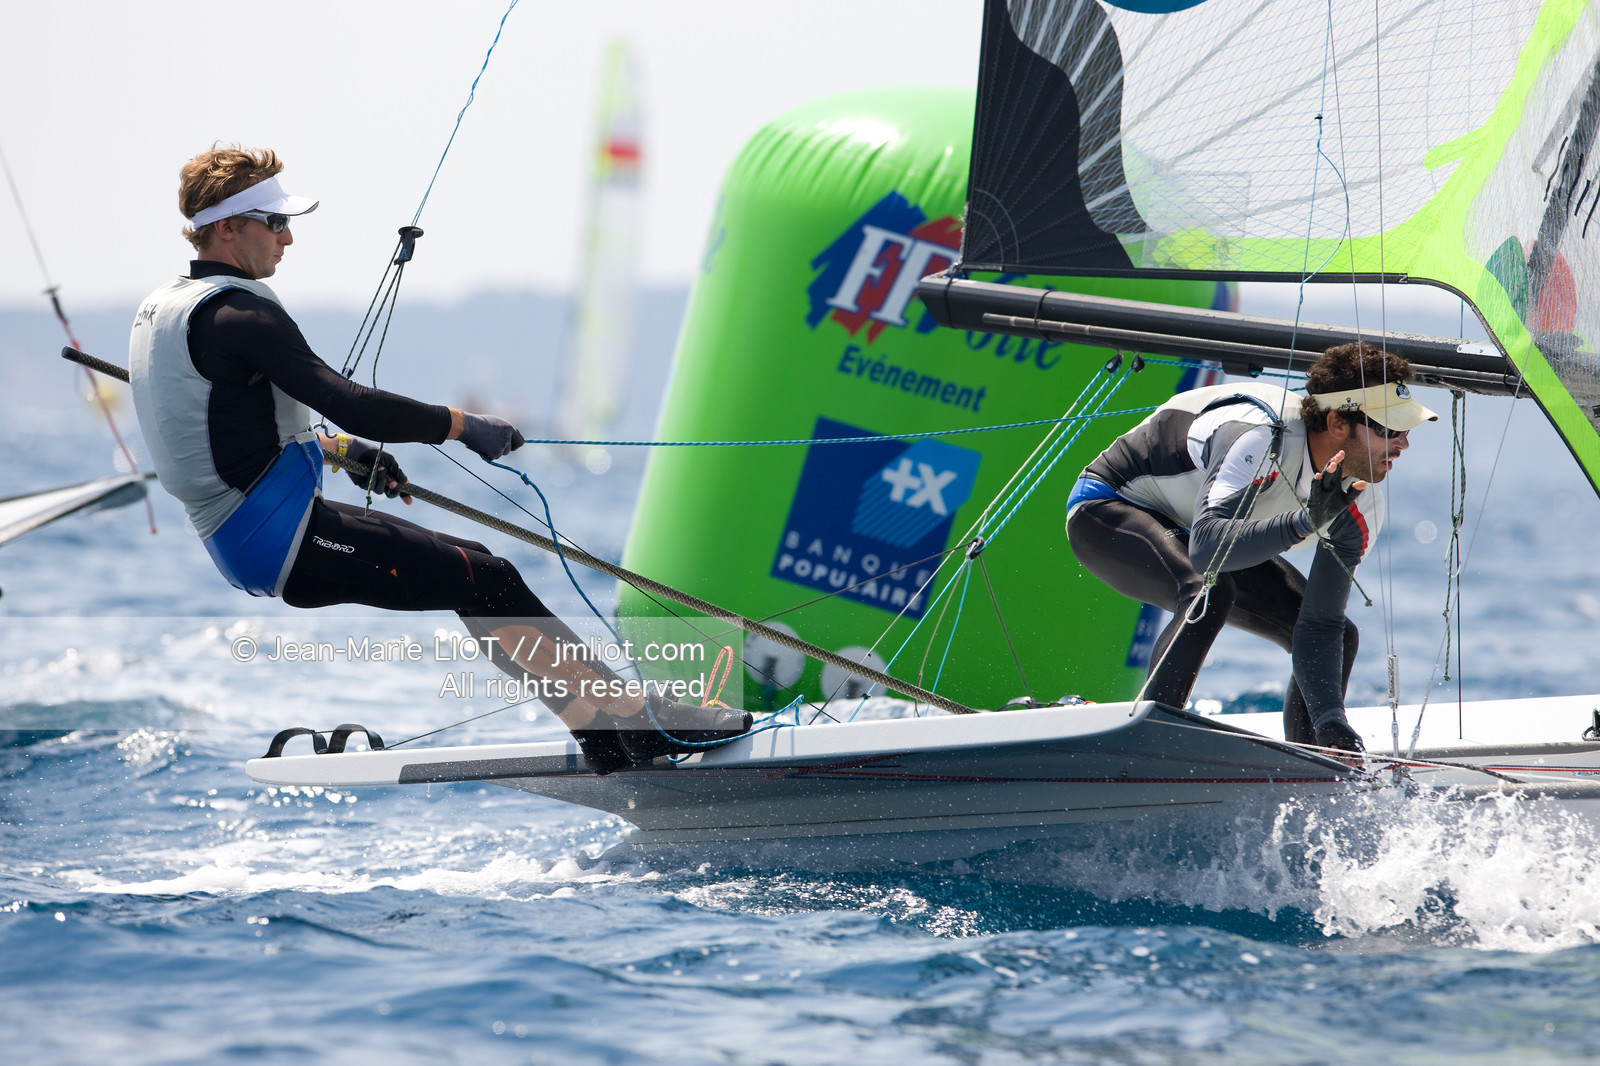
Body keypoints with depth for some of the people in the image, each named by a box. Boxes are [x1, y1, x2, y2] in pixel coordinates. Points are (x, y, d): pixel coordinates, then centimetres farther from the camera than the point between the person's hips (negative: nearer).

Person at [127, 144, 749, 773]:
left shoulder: (162, 307, 12)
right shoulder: (236, 313, -19)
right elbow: (352, 406, -24)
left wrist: (337, 448, 26)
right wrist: (462, 425, -13)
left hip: (235, 540, 11)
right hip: (283, 541, -11)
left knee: (469, 565, 12)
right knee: (483, 580, -11)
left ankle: (601, 725, 9)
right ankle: (636, 722, -8)